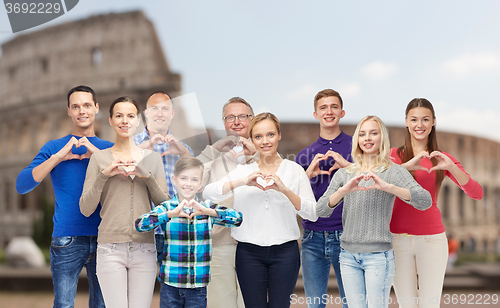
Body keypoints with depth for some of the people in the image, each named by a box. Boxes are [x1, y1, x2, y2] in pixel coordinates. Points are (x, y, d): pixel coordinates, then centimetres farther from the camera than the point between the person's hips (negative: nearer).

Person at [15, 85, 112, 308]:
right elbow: (21, 185, -3)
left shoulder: (109, 148, 12)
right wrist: (58, 157, -12)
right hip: (67, 240, -1)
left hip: (103, 239, 2)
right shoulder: (54, 148, 9)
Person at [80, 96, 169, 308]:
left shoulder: (152, 158, 11)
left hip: (144, 249, 2)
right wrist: (104, 175, -10)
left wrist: (148, 177, -7)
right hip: (111, 248, -1)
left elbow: (164, 205, 8)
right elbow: (85, 209, 2)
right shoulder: (99, 158, 6)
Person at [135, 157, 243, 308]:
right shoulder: (167, 208, -1)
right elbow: (140, 224, -16)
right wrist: (171, 214, -27)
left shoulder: (207, 208, 3)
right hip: (170, 284, -1)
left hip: (198, 285, 1)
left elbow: (237, 218, -11)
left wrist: (207, 211, -24)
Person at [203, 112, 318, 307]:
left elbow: (312, 214, -4)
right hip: (249, 252, 1)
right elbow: (208, 193, -6)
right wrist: (243, 182, -19)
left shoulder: (294, 170, 5)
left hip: (285, 251, -1)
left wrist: (285, 190, -18)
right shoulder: (243, 171, 9)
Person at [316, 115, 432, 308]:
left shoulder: (393, 171, 1)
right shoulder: (344, 174, 10)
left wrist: (387, 187, -26)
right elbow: (321, 210, -1)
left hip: (378, 255, -3)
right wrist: (344, 190, -19)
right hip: (348, 255, 3)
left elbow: (425, 201, -14)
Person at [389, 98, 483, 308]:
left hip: (432, 240, 1)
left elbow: (477, 194, -5)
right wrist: (406, 166, -26)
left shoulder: (442, 159, 6)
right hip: (398, 238, 0)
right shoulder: (394, 155, 3)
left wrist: (451, 167, -20)